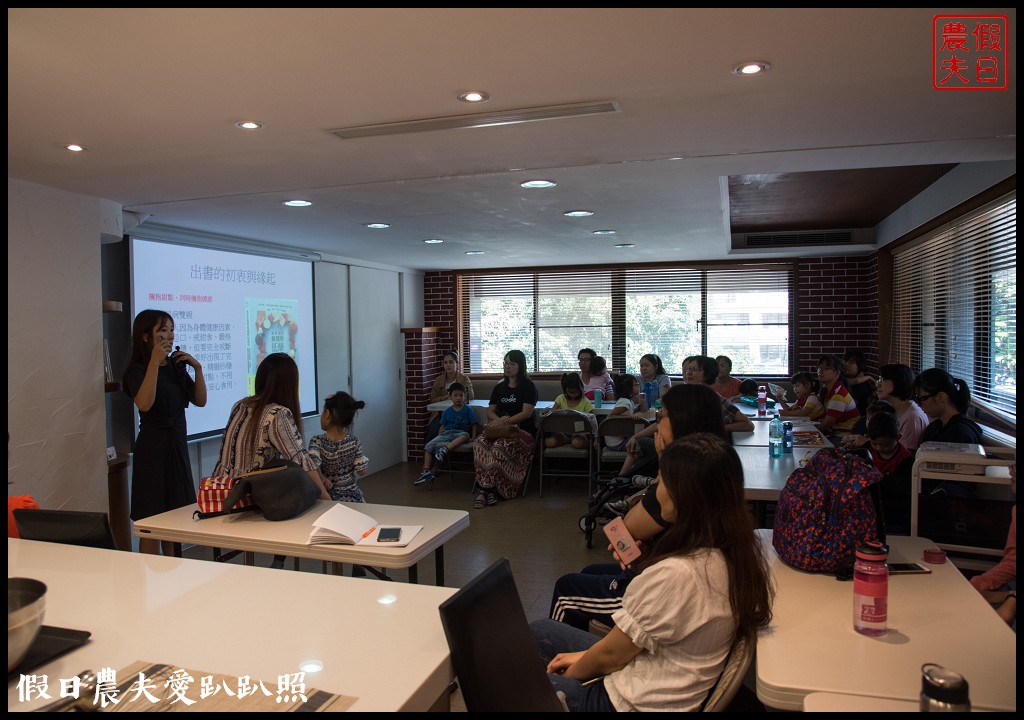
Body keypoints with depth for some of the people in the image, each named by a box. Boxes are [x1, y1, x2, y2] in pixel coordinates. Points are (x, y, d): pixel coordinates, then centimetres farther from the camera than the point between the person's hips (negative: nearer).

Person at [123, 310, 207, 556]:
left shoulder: (177, 367, 9)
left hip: (178, 445, 7)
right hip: (153, 448, -7)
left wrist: (198, 368, -5)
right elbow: (144, 404, -28)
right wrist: (155, 362, -27)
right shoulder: (137, 371, -9)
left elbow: (200, 401, 7)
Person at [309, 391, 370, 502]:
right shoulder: (353, 441, -8)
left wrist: (323, 479, -13)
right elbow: (362, 471, -4)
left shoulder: (317, 441, -13)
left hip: (328, 498, -2)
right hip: (352, 496, 2)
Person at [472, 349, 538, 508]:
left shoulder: (528, 386, 3)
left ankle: (483, 488, -29)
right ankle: (488, 489, -33)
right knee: (479, 444, -28)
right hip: (499, 430, 5)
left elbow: (526, 413, -8)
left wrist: (506, 421, -17)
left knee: (500, 447, -36)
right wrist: (498, 420, -7)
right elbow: (490, 411, 16)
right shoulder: (499, 387, 21)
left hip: (521, 431, -5)